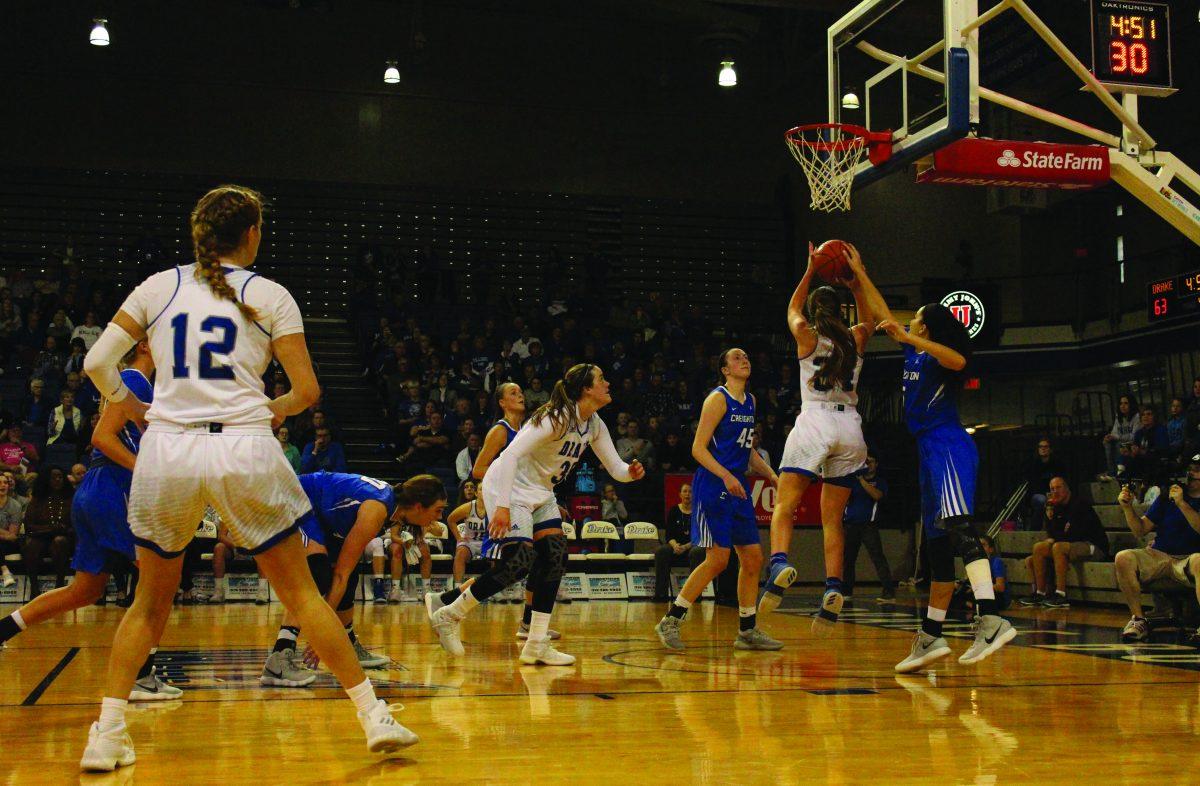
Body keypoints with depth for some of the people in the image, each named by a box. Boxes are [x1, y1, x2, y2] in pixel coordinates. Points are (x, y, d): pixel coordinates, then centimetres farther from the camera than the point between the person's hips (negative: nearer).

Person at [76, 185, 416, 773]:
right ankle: (374, 717, 11)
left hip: (167, 450, 2)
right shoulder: (269, 295, 5)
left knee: (151, 599, 19)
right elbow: (306, 390, 2)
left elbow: (97, 362, 6)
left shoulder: (158, 286, 10)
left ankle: (106, 735, 13)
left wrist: (132, 408, 24)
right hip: (243, 448, -2)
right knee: (302, 593, 9)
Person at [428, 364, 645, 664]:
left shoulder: (594, 426, 1)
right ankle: (446, 612, -2)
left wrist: (630, 472, -19)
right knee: (519, 563, -16)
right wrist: (502, 505, -35)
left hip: (540, 491, 9)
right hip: (509, 487, -9)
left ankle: (537, 645, 1)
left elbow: (615, 468, 5)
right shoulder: (557, 417, -25)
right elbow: (511, 455, -30)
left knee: (555, 558, -3)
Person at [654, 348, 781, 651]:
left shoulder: (750, 401, 16)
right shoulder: (718, 398, -8)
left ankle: (748, 631, 15)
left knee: (753, 558, 6)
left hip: (738, 487, 8)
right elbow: (698, 448, -13)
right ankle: (670, 621, -2)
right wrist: (726, 476, -24)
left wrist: (773, 477, 17)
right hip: (712, 486, -8)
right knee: (718, 559, -12)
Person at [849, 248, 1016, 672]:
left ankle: (991, 619, -39)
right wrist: (858, 272, 33)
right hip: (932, 450, 9)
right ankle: (931, 636, 12)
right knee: (937, 544, 9)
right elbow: (882, 313, 31)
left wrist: (908, 338, -31)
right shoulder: (914, 350, 20)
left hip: (948, 446, -9)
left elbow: (958, 360, -29)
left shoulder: (936, 353, -3)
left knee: (959, 526, -25)